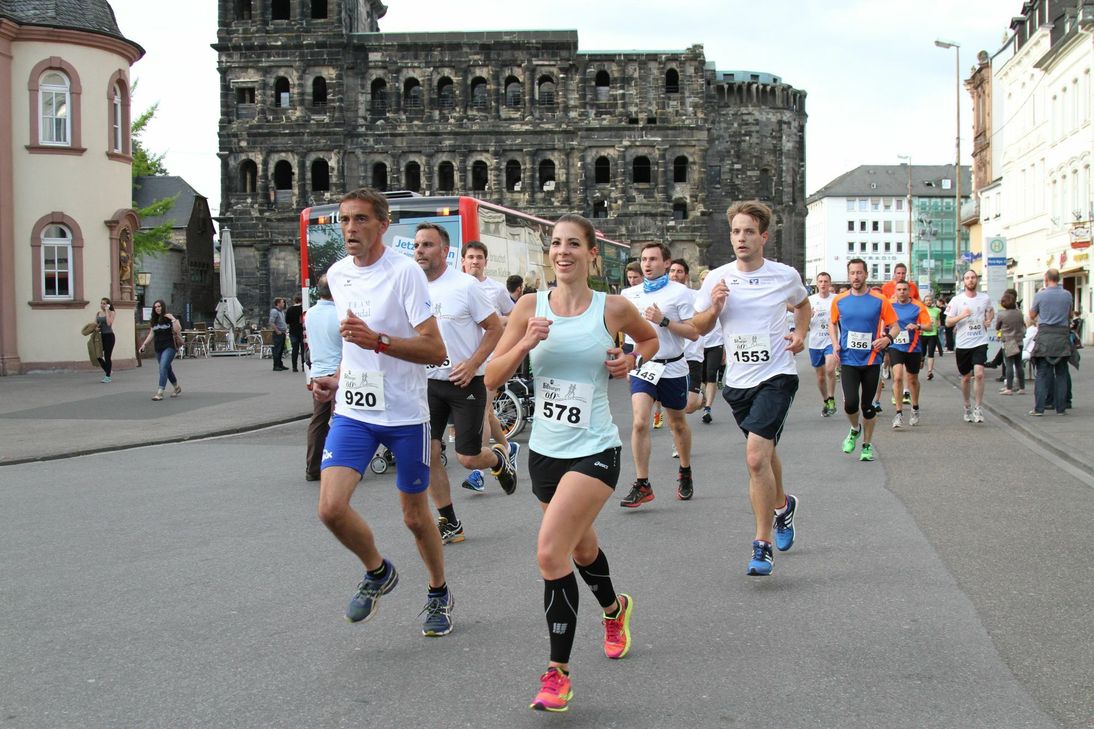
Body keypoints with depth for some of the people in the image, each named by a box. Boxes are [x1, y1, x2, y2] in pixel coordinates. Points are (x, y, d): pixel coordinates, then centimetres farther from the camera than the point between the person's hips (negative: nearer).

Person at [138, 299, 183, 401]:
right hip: (158, 348, 7)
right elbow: (151, 334, 17)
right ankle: (177, 388, 36)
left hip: (169, 347, -7)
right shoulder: (154, 320, 12)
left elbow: (178, 330, -16)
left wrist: (173, 319, -23)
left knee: (163, 367, -19)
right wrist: (144, 344, 10)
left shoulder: (169, 318, -6)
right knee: (167, 369, 16)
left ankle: (160, 392, -23)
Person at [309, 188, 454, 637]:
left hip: (405, 415, -4)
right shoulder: (337, 275, 7)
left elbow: (435, 351, -18)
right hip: (352, 411, 5)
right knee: (331, 506, -13)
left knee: (415, 516, 8)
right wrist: (336, 381, 9)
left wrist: (378, 341, -30)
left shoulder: (405, 272, -14)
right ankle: (377, 573, 16)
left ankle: (439, 594, 34)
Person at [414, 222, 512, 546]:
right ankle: (449, 524, 11)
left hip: (464, 382, -4)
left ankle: (498, 459, 35)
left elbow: (495, 328, -7)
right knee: (428, 454, -2)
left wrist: (472, 364, -18)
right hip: (428, 382, 5)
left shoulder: (465, 285, -10)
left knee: (468, 458, -2)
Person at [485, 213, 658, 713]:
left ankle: (558, 673, -7)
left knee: (550, 552, -18)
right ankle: (615, 610, 55)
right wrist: (526, 343, -19)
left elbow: (650, 338, 16)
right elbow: (492, 378, -3)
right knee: (581, 547, 24)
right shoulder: (531, 306, -1)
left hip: (594, 451, -4)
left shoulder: (612, 308, -6)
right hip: (545, 450, 4)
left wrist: (631, 360, -5)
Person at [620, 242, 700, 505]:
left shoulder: (680, 292, -7)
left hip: (672, 367, -2)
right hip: (642, 365, 2)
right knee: (640, 423, -15)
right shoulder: (630, 294, 4)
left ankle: (685, 474, 37)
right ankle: (642, 485, -11)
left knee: (678, 424, 15)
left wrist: (663, 320, -22)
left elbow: (694, 333, -13)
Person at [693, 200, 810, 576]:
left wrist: (800, 334, 1)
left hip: (776, 376, -4)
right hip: (737, 380, 4)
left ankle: (763, 544, -9)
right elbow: (698, 328, 7)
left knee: (756, 455, -19)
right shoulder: (717, 279, 0)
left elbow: (803, 305, 19)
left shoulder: (786, 276, -3)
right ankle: (782, 505, 51)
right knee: (763, 453, 20)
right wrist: (713, 309, -13)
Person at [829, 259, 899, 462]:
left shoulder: (879, 300, -4)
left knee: (868, 405, 6)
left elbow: (894, 325, 4)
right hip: (848, 360, 1)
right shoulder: (839, 300, 2)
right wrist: (835, 343, 3)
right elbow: (832, 323, 18)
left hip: (871, 360, -1)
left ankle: (867, 445, 23)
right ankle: (855, 429, 19)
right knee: (850, 402, -13)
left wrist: (888, 338, -16)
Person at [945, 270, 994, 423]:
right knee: (966, 377, 11)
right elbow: (948, 322, -3)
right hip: (963, 344, 0)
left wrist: (989, 320, 5)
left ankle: (978, 408, -8)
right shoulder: (957, 300, -2)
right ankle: (967, 406, 30)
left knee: (979, 374, -17)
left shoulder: (985, 298, 4)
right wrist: (961, 316, -19)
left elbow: (991, 311, 26)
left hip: (980, 343, 0)